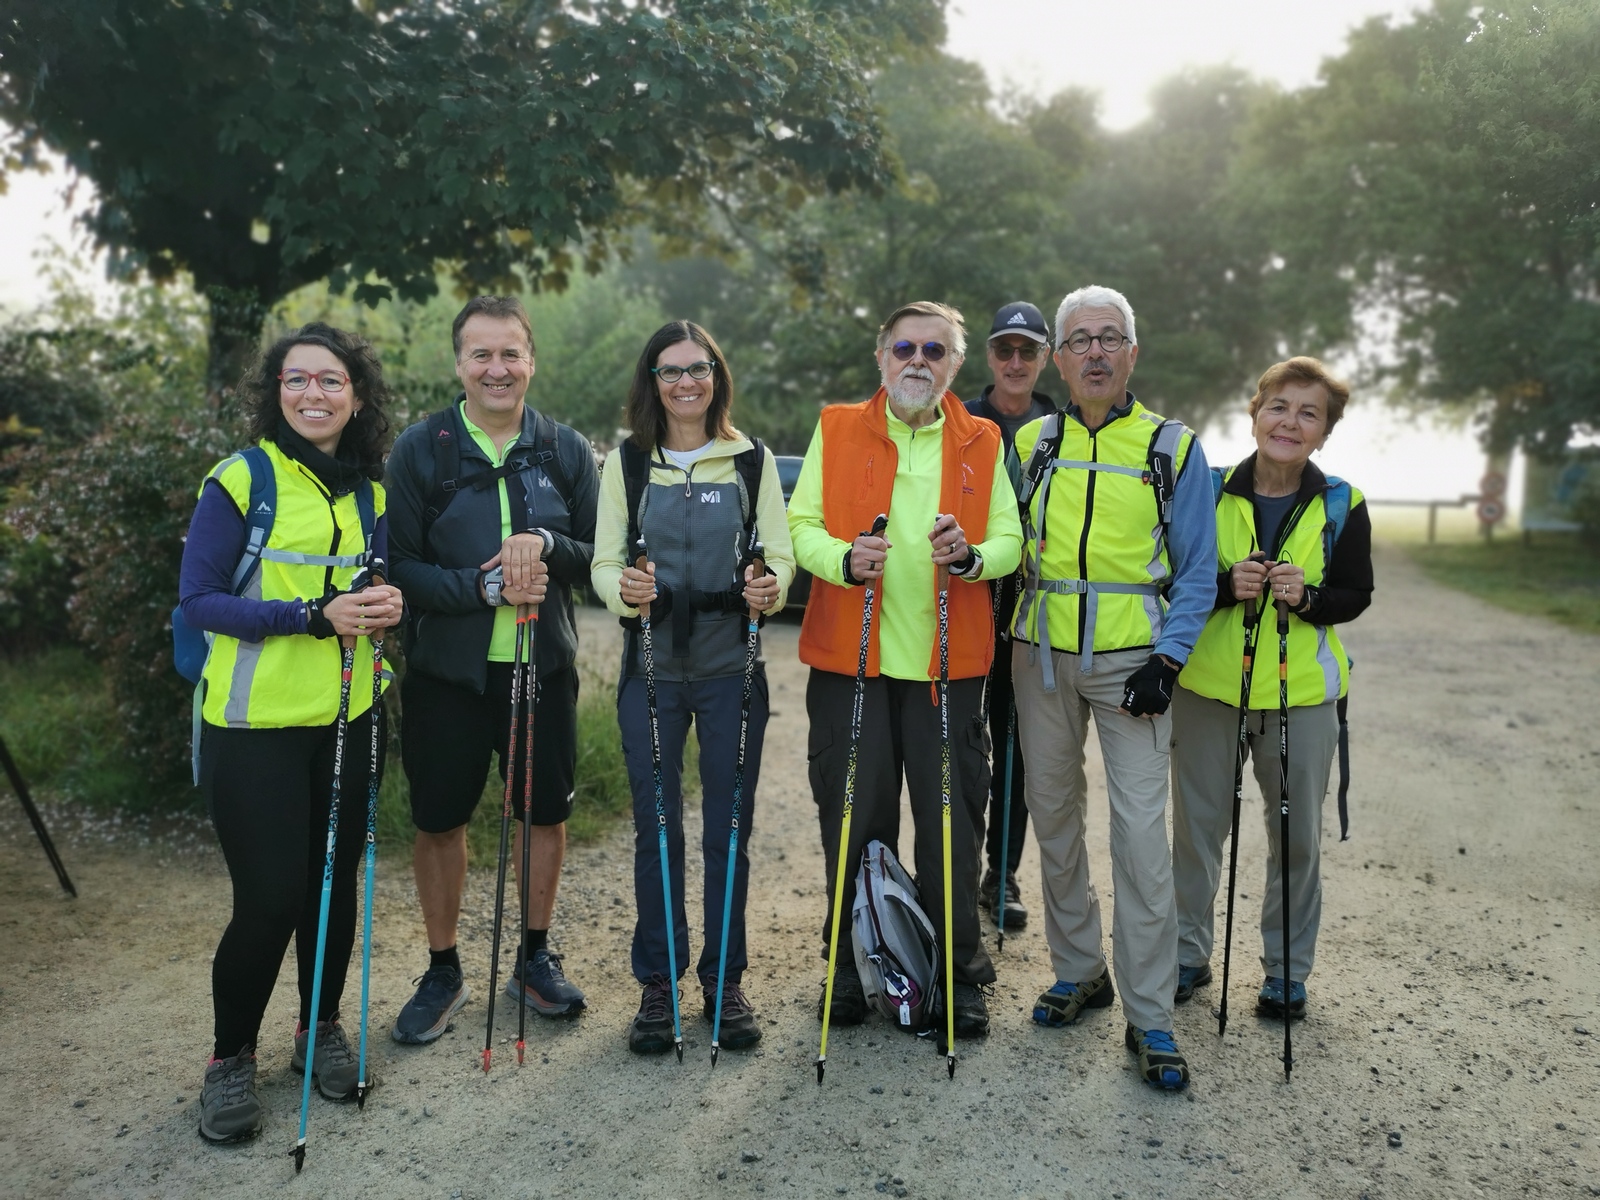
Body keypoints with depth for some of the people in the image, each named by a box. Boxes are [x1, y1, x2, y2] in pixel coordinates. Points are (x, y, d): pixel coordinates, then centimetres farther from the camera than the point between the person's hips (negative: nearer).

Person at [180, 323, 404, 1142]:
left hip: (349, 719, 5)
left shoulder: (373, 493, 8)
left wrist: (385, 605, -9)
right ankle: (230, 1058, 20)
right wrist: (315, 616, -22)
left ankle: (321, 1028, 33)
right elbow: (197, 601, -11)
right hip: (255, 726, -5)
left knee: (334, 880, 12)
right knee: (269, 897, -3)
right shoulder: (240, 481, -8)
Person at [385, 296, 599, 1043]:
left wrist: (546, 545, -20)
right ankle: (443, 971, 29)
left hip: (544, 666, 2)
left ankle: (534, 956, 33)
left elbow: (598, 559, 1)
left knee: (545, 811, 12)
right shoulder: (420, 449, -4)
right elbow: (400, 566, -8)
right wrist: (487, 588, -21)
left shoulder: (566, 450, 1)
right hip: (446, 670, -1)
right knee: (439, 819, 9)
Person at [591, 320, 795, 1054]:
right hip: (652, 668, 0)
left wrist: (772, 586, -21)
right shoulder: (626, 462, 5)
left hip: (732, 668, 0)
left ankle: (725, 979, 22)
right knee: (655, 827, 5)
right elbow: (604, 561, 2)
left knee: (729, 826, 6)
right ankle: (657, 983, 21)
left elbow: (780, 554, 2)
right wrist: (623, 589, -21)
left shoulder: (752, 461, 5)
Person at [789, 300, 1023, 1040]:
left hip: (948, 662, 1)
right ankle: (853, 967, 24)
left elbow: (1010, 537, 6)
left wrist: (972, 555, -17)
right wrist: (844, 558, -18)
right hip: (849, 656, 0)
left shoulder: (982, 443, 10)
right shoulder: (835, 430, 7)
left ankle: (958, 974, 20)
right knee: (854, 819, 6)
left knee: (952, 822, 4)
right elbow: (802, 526, 3)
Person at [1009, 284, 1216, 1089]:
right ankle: (1078, 971, 28)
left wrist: (1166, 660, -9)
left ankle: (1149, 1017, 2)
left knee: (1140, 832, -8)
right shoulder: (1030, 444, 8)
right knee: (1054, 817, 11)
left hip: (1132, 660, -3)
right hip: (1042, 656, 3)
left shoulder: (1173, 448, 1)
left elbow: (1195, 572, 2)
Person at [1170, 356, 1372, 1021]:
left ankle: (1287, 969, 28)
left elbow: (1355, 595, 2)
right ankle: (1187, 954, 28)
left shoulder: (1342, 507, -1)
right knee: (1197, 826, 10)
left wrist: (1307, 597, -18)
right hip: (1206, 685, 0)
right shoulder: (1211, 494, -2)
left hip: (1301, 692, 0)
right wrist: (1228, 586, -21)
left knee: (1297, 836, 10)